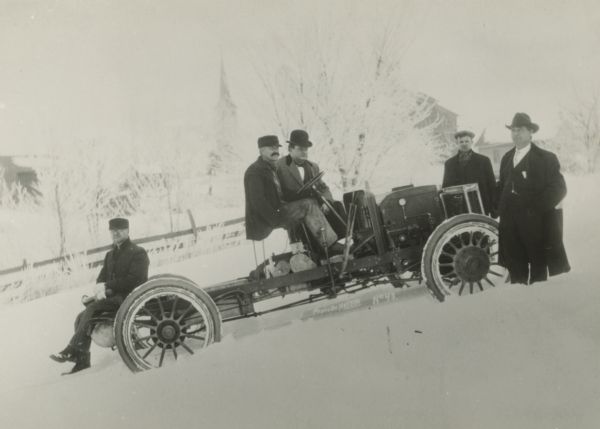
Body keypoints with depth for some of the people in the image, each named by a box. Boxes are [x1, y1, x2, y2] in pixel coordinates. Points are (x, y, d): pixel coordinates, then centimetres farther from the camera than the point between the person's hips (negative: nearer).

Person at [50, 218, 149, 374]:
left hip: (128, 298, -8)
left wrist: (107, 286, -17)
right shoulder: (110, 255, 23)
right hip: (110, 296, 8)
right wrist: (100, 289, -9)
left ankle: (73, 351, -30)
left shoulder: (138, 253, -3)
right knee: (81, 318, -13)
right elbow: (102, 278, 17)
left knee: (91, 308, -27)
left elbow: (134, 280, -15)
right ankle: (82, 361, -14)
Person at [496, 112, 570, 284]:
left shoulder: (546, 158, -3)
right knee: (516, 270, 8)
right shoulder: (506, 158, 16)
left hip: (536, 223, -5)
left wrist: (535, 208, -14)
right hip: (510, 224, 5)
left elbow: (559, 189, -7)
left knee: (538, 269, 2)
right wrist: (501, 208, 6)